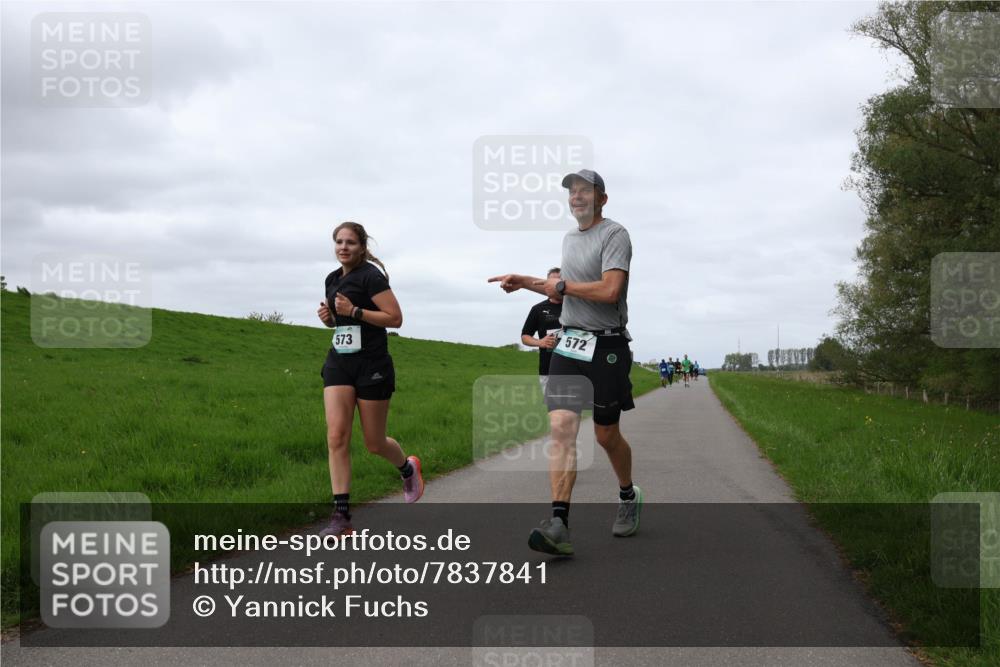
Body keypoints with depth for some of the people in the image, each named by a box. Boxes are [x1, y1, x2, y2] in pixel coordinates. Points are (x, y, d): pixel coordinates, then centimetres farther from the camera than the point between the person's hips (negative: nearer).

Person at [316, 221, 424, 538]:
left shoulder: (371, 276, -11)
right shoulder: (333, 279, 12)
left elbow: (395, 318, -16)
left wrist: (354, 311, -21)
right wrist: (327, 316, 4)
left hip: (372, 366, -6)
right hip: (339, 363, 6)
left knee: (374, 443, 5)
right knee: (336, 436, -10)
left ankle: (408, 468, 40)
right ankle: (342, 516, -10)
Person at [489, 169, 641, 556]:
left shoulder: (614, 234, -8)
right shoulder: (569, 238, 18)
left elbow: (609, 291, -20)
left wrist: (561, 285, -10)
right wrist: (526, 283, 22)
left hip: (606, 345, -6)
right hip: (569, 344, 6)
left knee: (606, 434, 5)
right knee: (561, 427, -12)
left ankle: (628, 496, 35)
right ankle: (559, 526, -20)